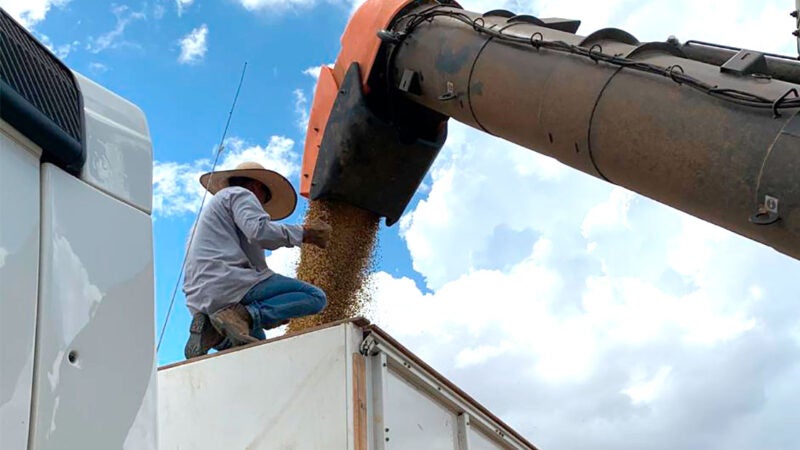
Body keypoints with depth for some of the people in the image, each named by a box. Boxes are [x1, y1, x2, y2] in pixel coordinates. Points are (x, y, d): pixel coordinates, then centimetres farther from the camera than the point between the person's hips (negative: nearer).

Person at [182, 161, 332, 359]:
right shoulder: (240, 194, 10)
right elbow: (260, 231, -14)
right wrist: (303, 233, -4)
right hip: (230, 282, -9)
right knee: (315, 297, -12)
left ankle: (211, 331, 0)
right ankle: (243, 315, -23)